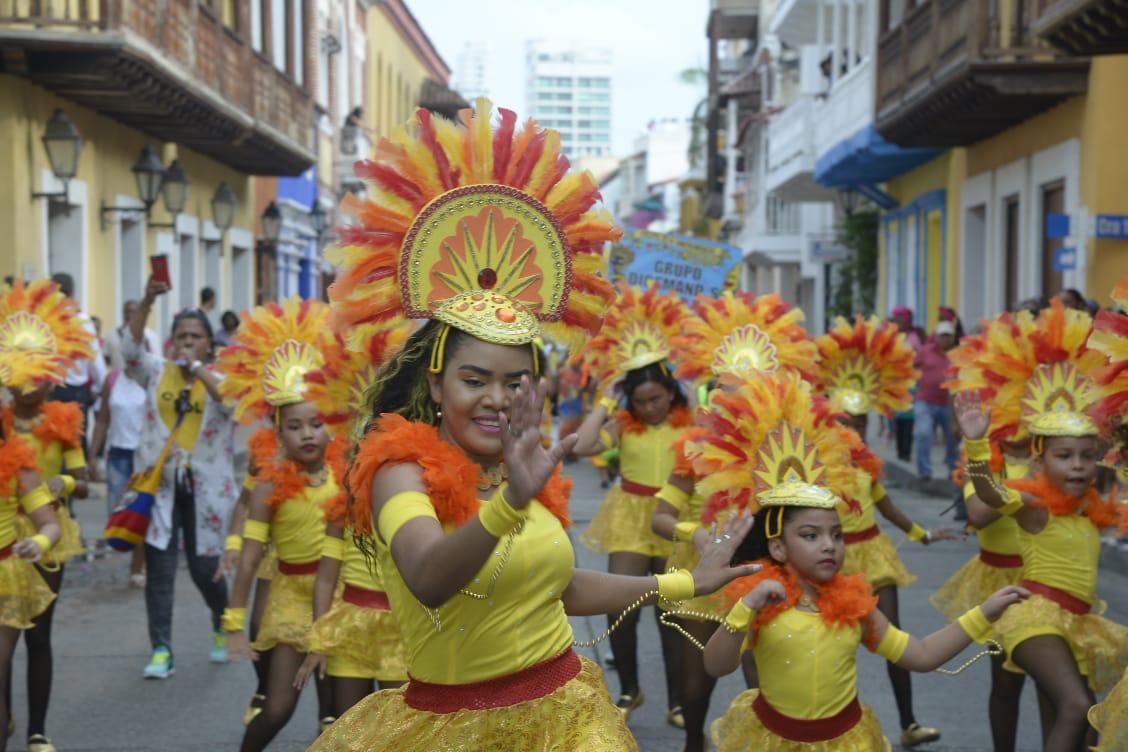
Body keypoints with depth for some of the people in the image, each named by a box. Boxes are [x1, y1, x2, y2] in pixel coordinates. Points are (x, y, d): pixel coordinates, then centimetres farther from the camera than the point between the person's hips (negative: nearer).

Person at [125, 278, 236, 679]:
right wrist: (147, 301, -25)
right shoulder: (157, 371, 5)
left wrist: (197, 367, -22)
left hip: (204, 487, -1)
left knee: (205, 568, 4)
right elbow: (131, 348, -14)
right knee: (159, 568, -1)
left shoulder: (220, 378, 2)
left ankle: (223, 628, 32)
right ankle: (161, 650, 6)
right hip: (160, 484, 1)